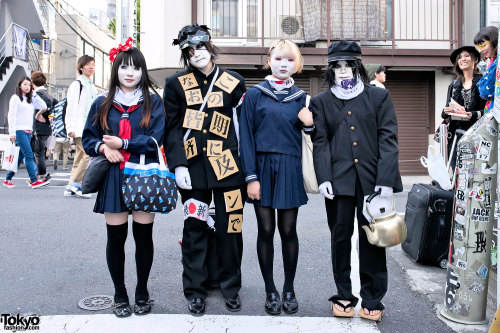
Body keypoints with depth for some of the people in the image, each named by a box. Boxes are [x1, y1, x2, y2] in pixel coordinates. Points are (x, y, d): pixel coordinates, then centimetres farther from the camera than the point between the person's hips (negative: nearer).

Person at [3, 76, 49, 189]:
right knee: (29, 155, -14)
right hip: (19, 130, -7)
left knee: (20, 156, 7)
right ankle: (34, 181, -17)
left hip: (28, 131, 7)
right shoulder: (15, 98, 1)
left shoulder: (30, 99, 18)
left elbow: (44, 106, 10)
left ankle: (8, 179, 16)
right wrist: (12, 132, -10)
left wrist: (34, 94, 10)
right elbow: (11, 115, -4)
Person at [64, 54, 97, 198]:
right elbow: (71, 107, -10)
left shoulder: (92, 86, 20)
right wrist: (71, 127, -16)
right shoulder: (77, 84, -4)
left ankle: (71, 188, 12)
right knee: (89, 153, -18)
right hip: (79, 127, -8)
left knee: (80, 157, 7)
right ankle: (75, 184, -10)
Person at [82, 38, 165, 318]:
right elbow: (88, 139, 12)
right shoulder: (102, 103, 10)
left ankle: (142, 293, 23)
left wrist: (122, 143, -13)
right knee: (116, 237, 6)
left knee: (144, 236, 4)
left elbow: (155, 139, -7)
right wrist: (103, 148, -9)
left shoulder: (153, 102, 4)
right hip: (113, 177, 2)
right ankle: (120, 294, 23)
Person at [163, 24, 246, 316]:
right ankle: (195, 290, 21)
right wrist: (178, 165, -7)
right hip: (193, 166, 0)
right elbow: (172, 128, 4)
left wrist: (248, 167, 3)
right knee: (195, 227, 5)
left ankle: (231, 287, 23)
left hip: (227, 165, 0)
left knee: (230, 226, 4)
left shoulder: (234, 83, 7)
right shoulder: (176, 84, 7)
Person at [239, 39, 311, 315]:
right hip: (263, 167, -2)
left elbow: (305, 135, 15)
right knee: (266, 230, 4)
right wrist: (251, 177, -10)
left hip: (290, 169, 2)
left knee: (288, 231, 6)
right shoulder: (255, 95, 2)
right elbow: (246, 137, -3)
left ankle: (289, 289, 21)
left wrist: (309, 123, -8)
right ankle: (270, 291, 18)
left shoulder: (300, 97, 10)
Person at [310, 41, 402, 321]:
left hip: (372, 178, -1)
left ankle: (372, 299, 18)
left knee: (372, 238, 5)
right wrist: (324, 177, -7)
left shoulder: (379, 96, 8)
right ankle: (344, 296, 21)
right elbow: (320, 142, 6)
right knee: (340, 236, 6)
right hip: (338, 179, 1)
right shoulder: (322, 102, 12)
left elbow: (388, 138, 1)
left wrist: (385, 180, -8)